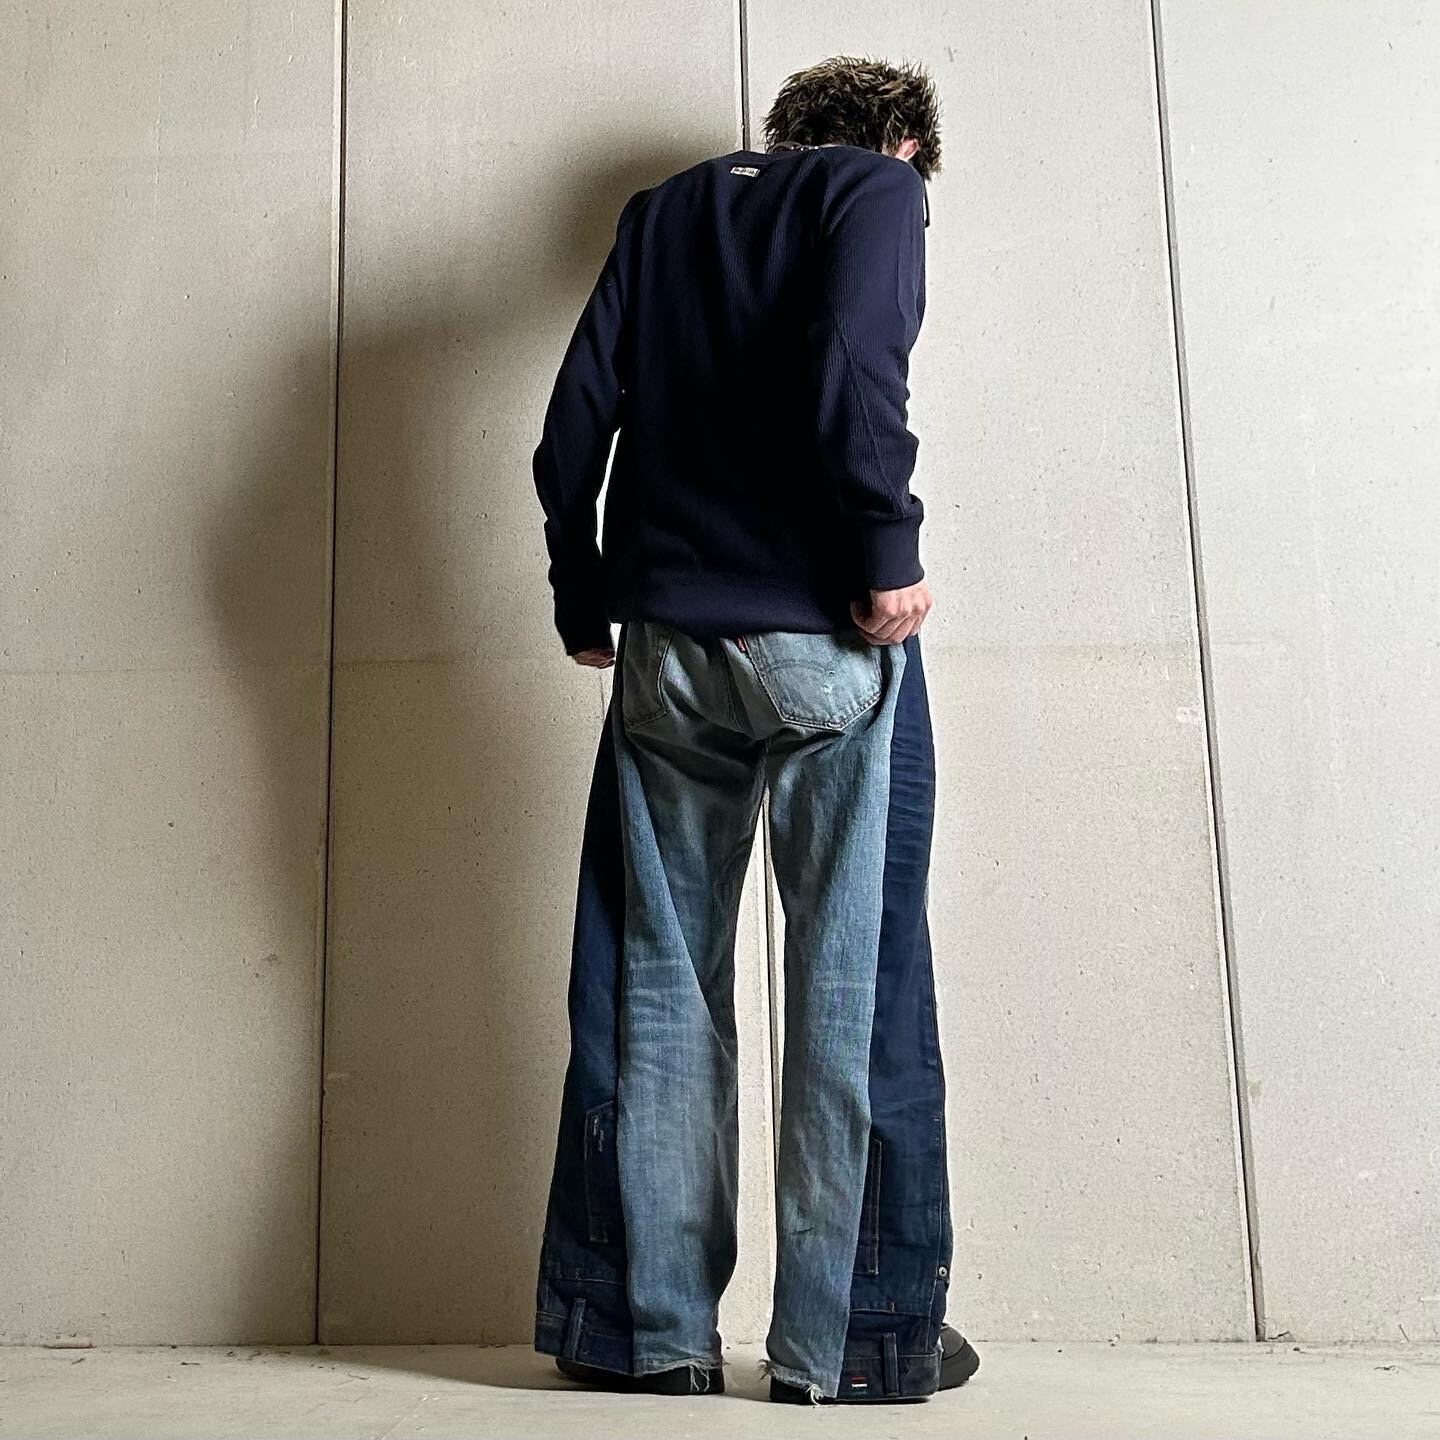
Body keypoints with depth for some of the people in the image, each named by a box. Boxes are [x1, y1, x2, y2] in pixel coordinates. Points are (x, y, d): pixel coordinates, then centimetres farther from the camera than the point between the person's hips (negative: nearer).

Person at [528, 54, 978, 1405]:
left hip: (665, 644, 4)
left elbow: (576, 415, 10)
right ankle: (846, 1340, 8)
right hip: (823, 636, -4)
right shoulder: (878, 187, 7)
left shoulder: (661, 207, 20)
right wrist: (887, 556, -9)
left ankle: (653, 1328, 13)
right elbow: (851, 369, -14)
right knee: (848, 978, 2)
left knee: (657, 984, 7)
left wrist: (580, 595, 14)